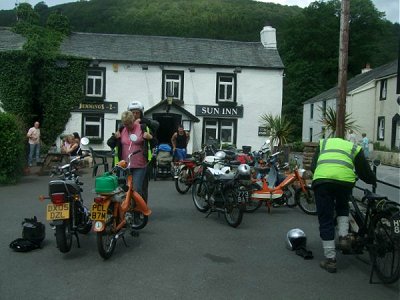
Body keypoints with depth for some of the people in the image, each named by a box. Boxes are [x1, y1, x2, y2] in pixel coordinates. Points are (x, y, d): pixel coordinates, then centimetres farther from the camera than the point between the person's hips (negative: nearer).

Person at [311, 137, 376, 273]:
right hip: (345, 180, 0)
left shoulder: (324, 143, 32)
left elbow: (313, 167, 23)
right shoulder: (354, 148, 29)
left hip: (321, 179, 0)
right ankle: (344, 237, 14)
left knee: (325, 221, 9)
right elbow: (365, 172, 27)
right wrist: (373, 181, 47)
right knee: (342, 207, 32)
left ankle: (330, 260, 10)